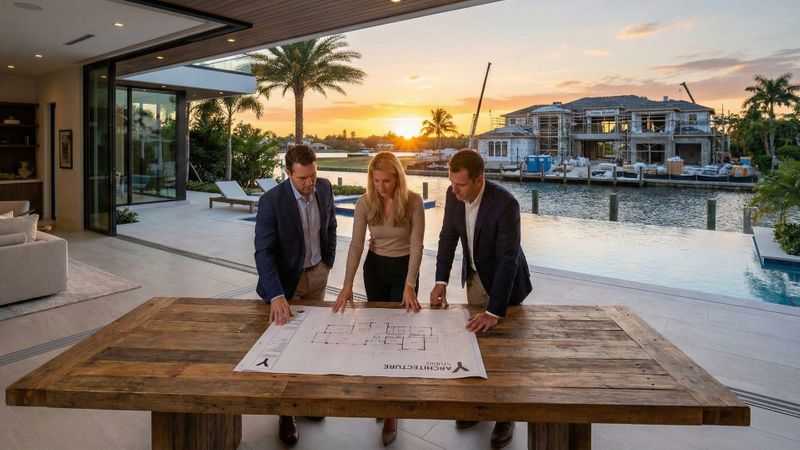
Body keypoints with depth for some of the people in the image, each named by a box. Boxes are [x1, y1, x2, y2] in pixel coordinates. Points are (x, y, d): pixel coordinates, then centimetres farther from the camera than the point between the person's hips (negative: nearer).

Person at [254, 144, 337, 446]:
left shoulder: (325, 188, -7)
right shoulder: (271, 201, -23)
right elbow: (264, 252, -27)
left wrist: (328, 262, 8)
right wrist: (276, 296, -37)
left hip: (317, 274, 4)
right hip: (286, 279, -4)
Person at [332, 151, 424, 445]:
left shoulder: (413, 202, -17)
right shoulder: (365, 203, -10)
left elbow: (416, 245, -17)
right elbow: (356, 245, -12)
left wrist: (410, 286, -23)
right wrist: (347, 285, -21)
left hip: (404, 269, -3)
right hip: (375, 268, 3)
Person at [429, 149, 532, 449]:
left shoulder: (505, 204, -33)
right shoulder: (454, 195, -14)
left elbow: (508, 259, -34)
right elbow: (448, 237, -4)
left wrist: (494, 311, -37)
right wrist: (441, 281, -13)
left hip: (504, 280, -5)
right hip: (475, 277, 5)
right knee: (476, 337, 15)